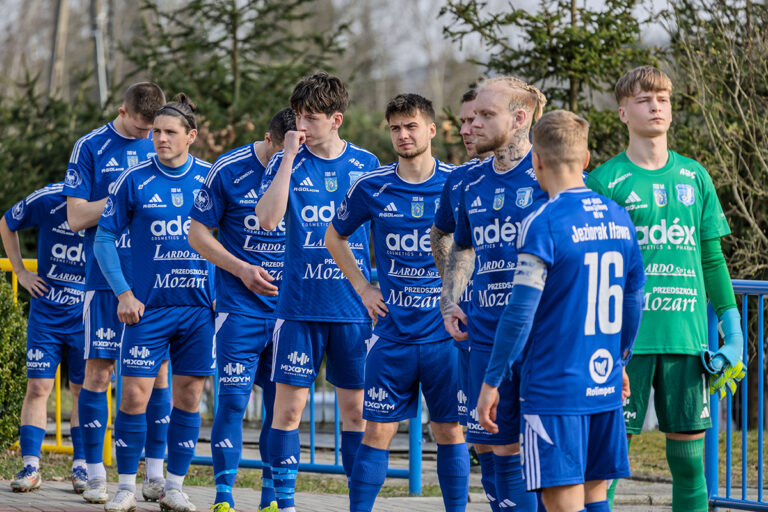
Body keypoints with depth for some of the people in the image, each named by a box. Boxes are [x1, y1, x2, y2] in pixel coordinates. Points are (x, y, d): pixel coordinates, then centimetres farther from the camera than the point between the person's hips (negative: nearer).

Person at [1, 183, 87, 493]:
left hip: (87, 315, 0)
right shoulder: (46, 201, -12)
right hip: (45, 312, 0)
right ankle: (30, 467, 0)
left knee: (84, 391, 3)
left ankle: (81, 467, 11)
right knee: (37, 387, -3)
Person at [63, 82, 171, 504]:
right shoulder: (91, 148, 0)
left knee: (157, 372, 2)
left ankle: (155, 473, 8)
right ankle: (96, 475, 4)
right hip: (106, 278, -3)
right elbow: (76, 217, -5)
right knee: (98, 372, -3)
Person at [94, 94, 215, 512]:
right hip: (149, 305, -1)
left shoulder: (211, 179, 2)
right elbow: (104, 238, 3)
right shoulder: (134, 181, -2)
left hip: (199, 306, 1)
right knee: (135, 395, -6)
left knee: (188, 398, 4)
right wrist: (123, 292, -5)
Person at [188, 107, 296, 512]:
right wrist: (242, 270, -12)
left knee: (283, 402, 4)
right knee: (233, 398, -8)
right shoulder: (229, 171, -8)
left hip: (290, 308, 3)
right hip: (240, 307, -3)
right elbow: (198, 234, -1)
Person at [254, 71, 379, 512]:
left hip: (355, 307, 1)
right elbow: (267, 219, -16)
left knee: (357, 408, 5)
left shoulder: (366, 165, 5)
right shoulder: (286, 163, 0)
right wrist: (290, 156, -16)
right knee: (290, 405, -2)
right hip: (300, 306, -1)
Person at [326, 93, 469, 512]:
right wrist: (362, 287, 8)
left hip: (446, 332, 0)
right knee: (378, 431, 0)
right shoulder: (371, 188, 1)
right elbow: (334, 236, 18)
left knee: (450, 430, 4)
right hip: (393, 332, 1)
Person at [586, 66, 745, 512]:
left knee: (689, 452, 5)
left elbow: (712, 257, 15)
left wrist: (733, 328, 9)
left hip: (688, 336, 3)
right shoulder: (605, 181, 0)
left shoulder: (695, 177, 12)